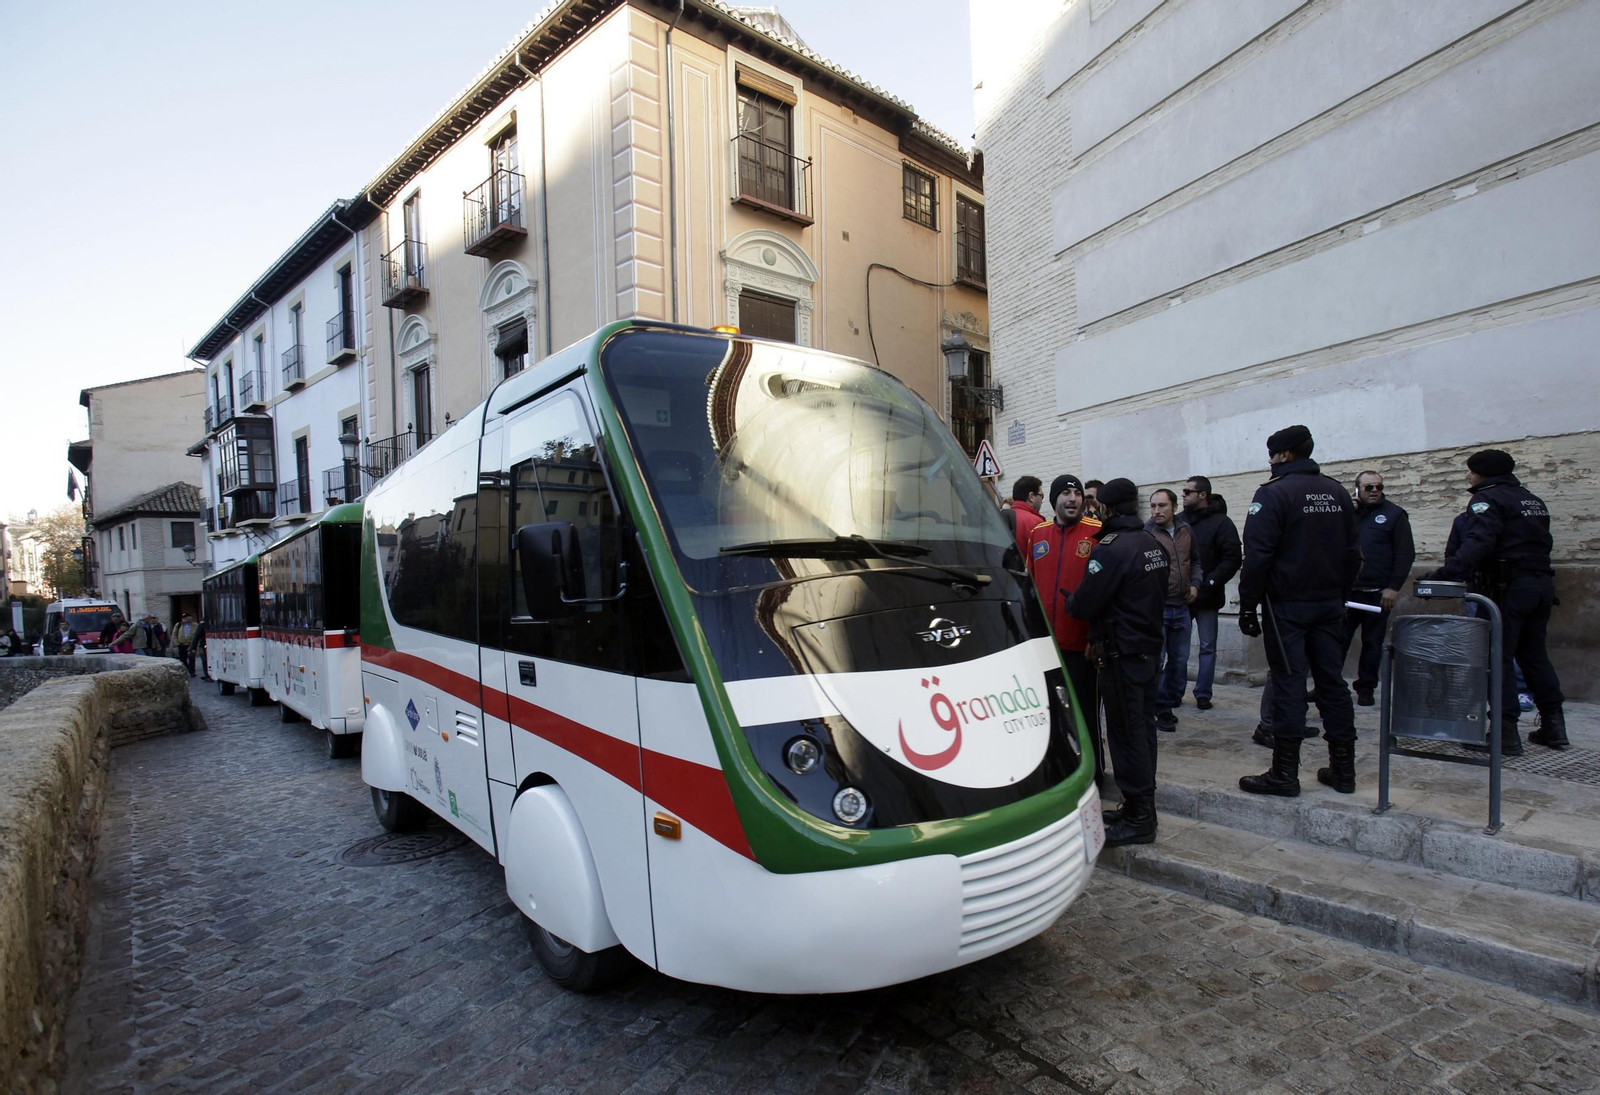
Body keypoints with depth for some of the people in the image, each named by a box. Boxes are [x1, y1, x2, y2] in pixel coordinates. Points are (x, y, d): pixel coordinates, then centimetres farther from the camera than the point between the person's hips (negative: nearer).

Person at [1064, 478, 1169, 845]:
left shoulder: (1111, 549, -19)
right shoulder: (1154, 545, 10)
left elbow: (1084, 604, -19)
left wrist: (1069, 601, 3)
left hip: (1121, 654, -9)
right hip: (1149, 647, 9)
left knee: (1125, 733, -2)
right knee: (1143, 727, 15)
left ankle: (1137, 818, 5)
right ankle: (1142, 807, 27)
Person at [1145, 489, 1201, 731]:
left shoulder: (1185, 531, 7)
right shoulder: (1146, 534, -10)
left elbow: (1194, 561, 21)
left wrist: (1195, 583, 7)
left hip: (1181, 606, 6)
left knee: (1180, 658, 15)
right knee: (1156, 660, -2)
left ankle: (1173, 697, 33)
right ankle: (1162, 709, 8)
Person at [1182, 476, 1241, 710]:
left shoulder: (1221, 522, -6)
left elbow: (1232, 558, -12)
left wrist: (1209, 583, -18)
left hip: (1206, 596, -4)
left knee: (1207, 646, 6)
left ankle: (1203, 694, 15)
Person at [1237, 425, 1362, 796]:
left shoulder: (1273, 492, -11)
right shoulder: (1337, 492, 11)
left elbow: (1257, 555, -17)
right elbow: (1353, 552, 13)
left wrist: (1247, 606, -11)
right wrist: (1340, 595, 18)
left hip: (1287, 605, -6)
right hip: (1330, 604, 7)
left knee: (1288, 685, -4)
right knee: (1332, 682, 11)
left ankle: (1284, 773, 0)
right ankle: (1343, 769, 18)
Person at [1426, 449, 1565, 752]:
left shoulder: (1488, 498, -9)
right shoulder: (1533, 500, 20)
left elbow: (1478, 542, -25)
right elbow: (1542, 543, 22)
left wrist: (1447, 572, -33)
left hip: (1508, 588, -9)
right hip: (1543, 584, 9)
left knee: (1499, 657, -4)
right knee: (1534, 654, 17)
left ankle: (1506, 732, -5)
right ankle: (1554, 726, 21)